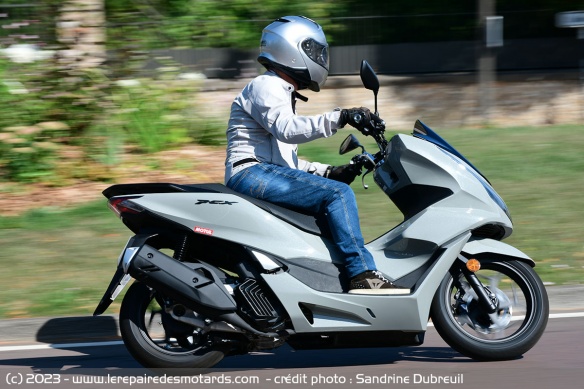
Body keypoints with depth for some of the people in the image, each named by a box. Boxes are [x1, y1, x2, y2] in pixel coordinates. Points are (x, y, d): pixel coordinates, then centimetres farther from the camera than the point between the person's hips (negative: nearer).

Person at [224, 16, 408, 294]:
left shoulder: (281, 93, 26)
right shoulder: (265, 86, -5)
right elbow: (287, 129, -25)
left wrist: (329, 172, 15)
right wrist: (339, 118, -31)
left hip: (267, 174, 11)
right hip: (252, 174, -11)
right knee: (338, 194, -21)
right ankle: (362, 274, -25)